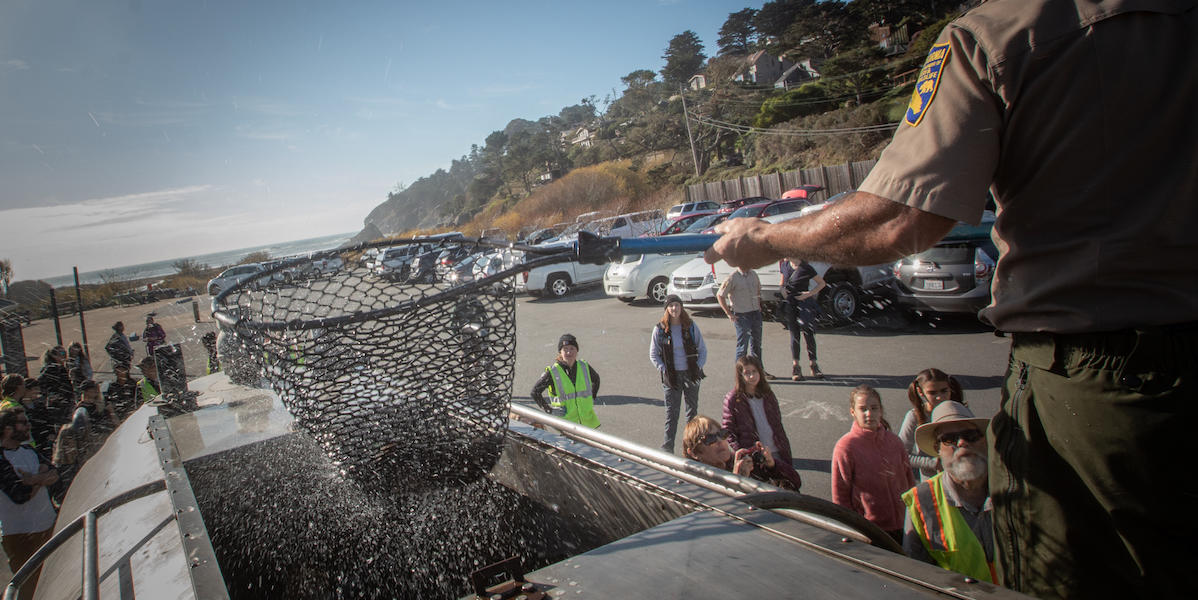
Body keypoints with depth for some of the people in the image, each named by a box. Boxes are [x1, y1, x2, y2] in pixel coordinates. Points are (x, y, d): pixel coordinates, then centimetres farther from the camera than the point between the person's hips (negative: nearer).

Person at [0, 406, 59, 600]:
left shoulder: (27, 450, 8)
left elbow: (53, 475, 2)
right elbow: (19, 495, -24)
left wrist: (35, 479, -16)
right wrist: (40, 480, -9)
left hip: (48, 525, 7)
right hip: (20, 535, -7)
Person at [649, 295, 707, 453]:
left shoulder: (691, 326, 0)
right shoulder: (660, 329, -4)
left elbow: (702, 349, 6)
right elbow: (653, 354, 1)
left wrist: (698, 367, -5)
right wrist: (664, 370, -8)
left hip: (691, 375, 2)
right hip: (672, 376, -2)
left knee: (692, 410, 11)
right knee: (671, 412, 0)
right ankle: (668, 447, 6)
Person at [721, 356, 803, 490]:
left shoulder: (767, 395, 11)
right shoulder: (732, 400, -4)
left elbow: (778, 426, 17)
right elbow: (728, 433, -3)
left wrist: (786, 452, 11)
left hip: (777, 453, 5)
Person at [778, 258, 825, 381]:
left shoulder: (806, 268, -11)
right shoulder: (784, 265, 3)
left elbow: (822, 283, -3)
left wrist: (809, 294, -13)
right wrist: (782, 289, -1)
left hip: (803, 303, -3)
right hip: (789, 303, 3)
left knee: (808, 334, -1)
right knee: (794, 335, 6)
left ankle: (814, 366, 11)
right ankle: (795, 367, 11)